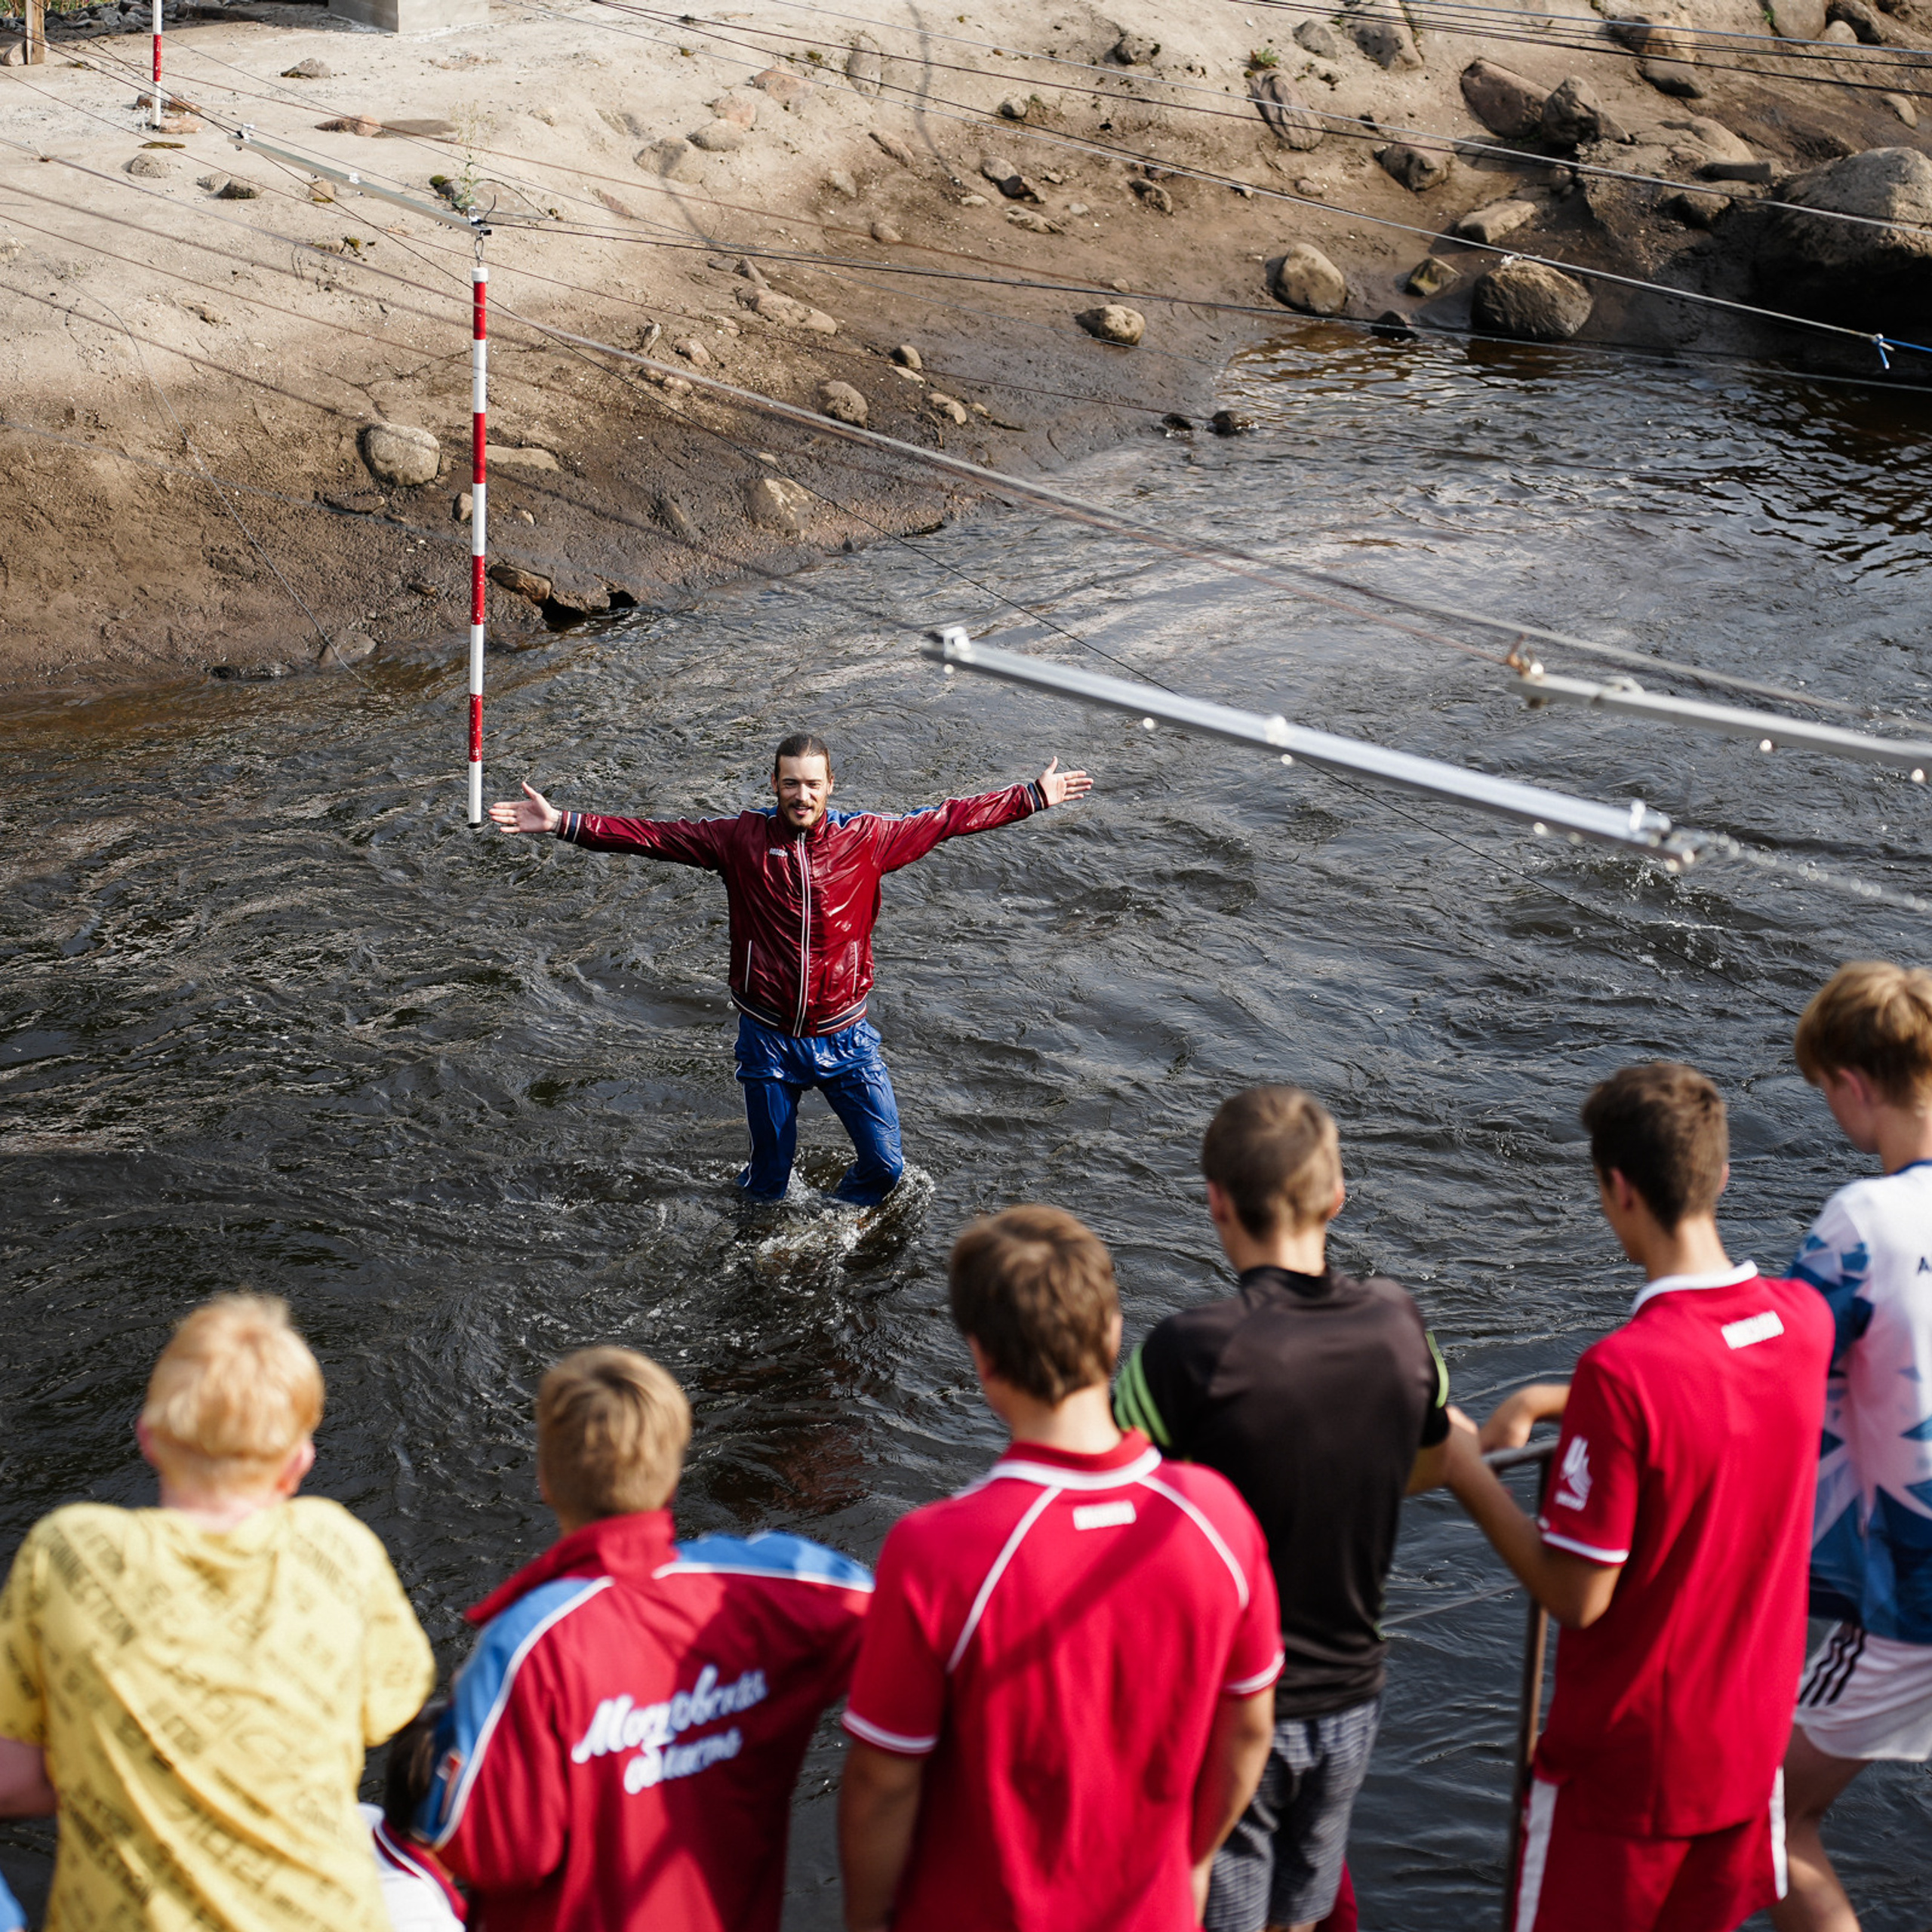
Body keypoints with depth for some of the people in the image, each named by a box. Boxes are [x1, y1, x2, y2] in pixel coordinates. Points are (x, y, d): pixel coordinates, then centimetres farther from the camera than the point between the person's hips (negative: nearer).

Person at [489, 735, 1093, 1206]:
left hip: (845, 1039, 1)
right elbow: (654, 836, -6)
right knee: (769, 1175, 12)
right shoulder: (742, 839, -6)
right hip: (770, 1040, -1)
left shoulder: (865, 837, -4)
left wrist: (1034, 796, 4)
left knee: (885, 1165, 7)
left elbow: (946, 819, 3)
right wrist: (563, 823, -13)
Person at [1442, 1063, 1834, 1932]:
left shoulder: (1621, 1370, -29)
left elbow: (1577, 1597, -22)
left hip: (1623, 1766, -6)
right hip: (1750, 1747, 6)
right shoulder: (1804, 1321, -8)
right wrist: (1556, 1401, 10)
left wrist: (1470, 1476, -11)